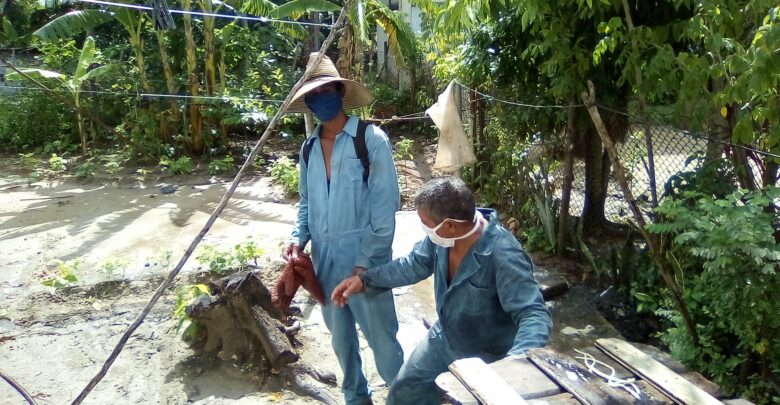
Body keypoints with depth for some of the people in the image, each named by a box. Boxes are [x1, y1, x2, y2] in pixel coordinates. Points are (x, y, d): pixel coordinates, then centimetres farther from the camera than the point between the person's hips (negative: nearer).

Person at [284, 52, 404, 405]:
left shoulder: (371, 139, -10)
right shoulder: (309, 148, 8)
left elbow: (386, 205, -12)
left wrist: (367, 260, -15)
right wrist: (299, 237, -2)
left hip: (363, 258, -6)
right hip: (325, 259, 6)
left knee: (381, 335, 3)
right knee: (340, 336, 19)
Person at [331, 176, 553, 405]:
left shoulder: (504, 257, -37)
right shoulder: (445, 234, -16)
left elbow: (535, 315, -37)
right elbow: (415, 264, 2)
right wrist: (365, 279, -4)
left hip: (485, 357, -6)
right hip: (443, 340, 7)